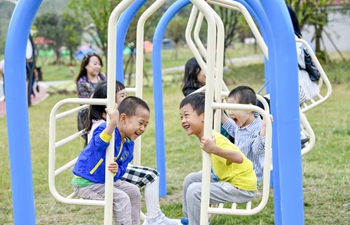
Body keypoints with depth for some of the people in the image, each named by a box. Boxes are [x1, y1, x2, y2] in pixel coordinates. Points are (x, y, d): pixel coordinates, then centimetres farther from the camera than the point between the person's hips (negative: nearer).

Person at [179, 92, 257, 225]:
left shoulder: (215, 140, -25)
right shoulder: (204, 138, 3)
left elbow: (239, 158, -41)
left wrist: (214, 149, -51)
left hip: (242, 187, -10)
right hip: (227, 179, 10)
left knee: (194, 191, -19)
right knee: (191, 179, 15)